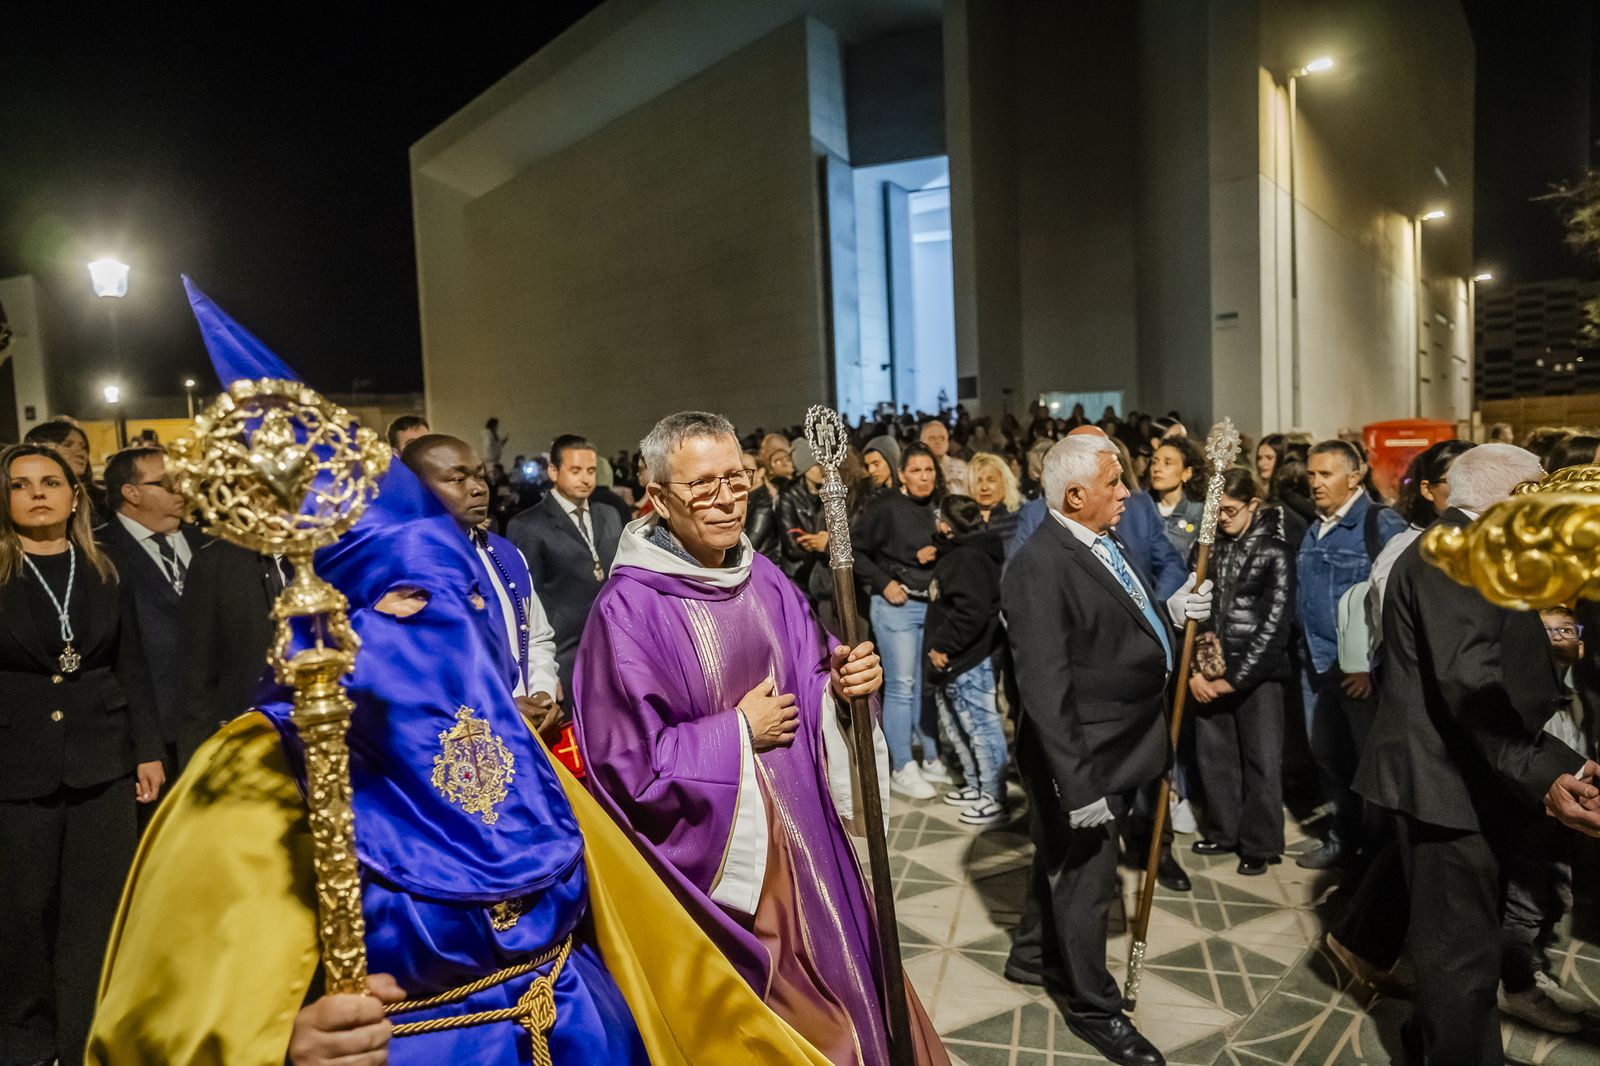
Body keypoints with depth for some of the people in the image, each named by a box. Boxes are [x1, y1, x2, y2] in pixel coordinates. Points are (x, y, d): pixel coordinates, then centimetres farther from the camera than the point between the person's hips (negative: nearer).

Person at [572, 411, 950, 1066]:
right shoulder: (628, 607, -19)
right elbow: (624, 761, -18)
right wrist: (738, 732, -15)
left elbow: (812, 680, 9)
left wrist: (846, 682, -13)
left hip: (804, 832, 6)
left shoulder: (764, 579, 0)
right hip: (719, 851, -6)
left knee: (834, 980, 20)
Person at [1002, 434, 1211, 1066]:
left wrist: (1171, 612, -3)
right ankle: (1094, 1008, 31)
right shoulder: (1040, 568, -25)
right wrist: (1078, 784, -26)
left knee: (1063, 863, 26)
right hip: (1083, 759, -9)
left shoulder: (1101, 544, 4)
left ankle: (1033, 955, 48)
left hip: (1115, 748, 9)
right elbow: (1045, 689, -27)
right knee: (1086, 882, 10)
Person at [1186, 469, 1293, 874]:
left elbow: (1276, 623, -8)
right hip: (1211, 671, 4)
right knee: (1213, 753, 8)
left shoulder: (1275, 552, -4)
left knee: (1261, 759, 1)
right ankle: (1223, 832, 24)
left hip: (1256, 671, -4)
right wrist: (1194, 669, -4)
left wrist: (1235, 678, -10)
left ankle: (1260, 844, 14)